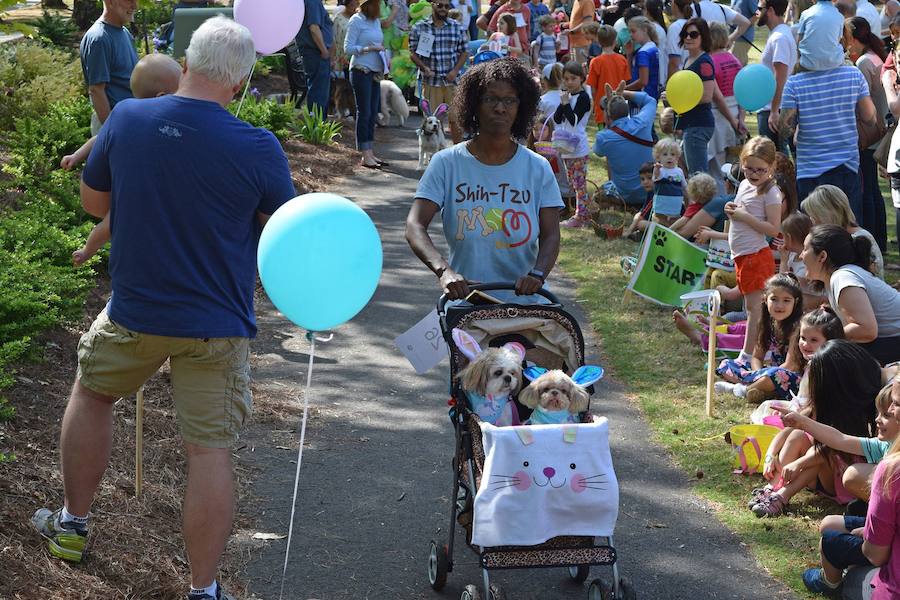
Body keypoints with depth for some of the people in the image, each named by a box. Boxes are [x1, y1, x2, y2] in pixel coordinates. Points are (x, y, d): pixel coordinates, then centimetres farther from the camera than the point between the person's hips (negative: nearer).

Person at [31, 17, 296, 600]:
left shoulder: (126, 119, -8)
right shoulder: (258, 147, -17)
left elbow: (94, 202, 7)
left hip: (134, 311, 3)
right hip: (217, 325, -2)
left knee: (91, 393, 29)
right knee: (211, 451, 5)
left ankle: (73, 526, 38)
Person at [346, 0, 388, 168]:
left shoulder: (376, 21, 14)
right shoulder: (356, 21, -8)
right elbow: (348, 48, -12)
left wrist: (382, 52, 5)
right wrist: (368, 49, -20)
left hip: (375, 72, 8)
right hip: (361, 71, -8)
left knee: (373, 113, 8)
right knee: (364, 112, -6)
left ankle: (370, 153, 14)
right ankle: (365, 156, -4)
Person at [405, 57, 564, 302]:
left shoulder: (537, 168, 7)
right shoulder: (447, 163, 2)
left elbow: (551, 235, 2)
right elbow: (414, 226, -7)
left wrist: (537, 274, -19)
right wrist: (443, 270, -25)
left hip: (523, 300, 0)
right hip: (464, 298, 0)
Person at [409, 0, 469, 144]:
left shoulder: (457, 27, 6)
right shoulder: (419, 28, 1)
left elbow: (464, 52, 9)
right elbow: (413, 53, 4)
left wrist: (455, 70, -5)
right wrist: (424, 67, -13)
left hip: (451, 80, 1)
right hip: (430, 82, -1)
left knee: (456, 119, 2)